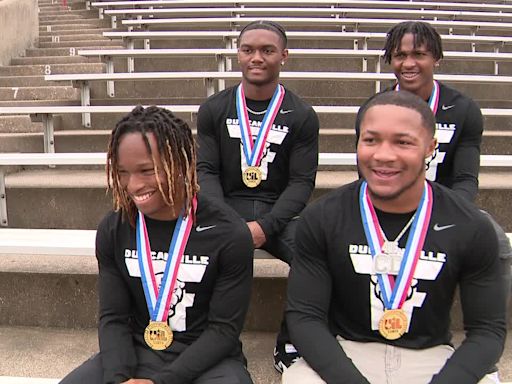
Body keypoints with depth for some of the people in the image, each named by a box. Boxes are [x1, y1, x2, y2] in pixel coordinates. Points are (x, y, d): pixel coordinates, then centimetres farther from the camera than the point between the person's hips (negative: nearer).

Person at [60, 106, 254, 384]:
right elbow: (113, 317, 0)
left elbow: (224, 328, -11)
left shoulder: (229, 234, -14)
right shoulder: (112, 230, -3)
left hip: (207, 358, -2)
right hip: (135, 351, 3)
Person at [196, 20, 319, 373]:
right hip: (226, 207, 1)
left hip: (279, 211, 0)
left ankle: (289, 343, -5)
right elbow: (206, 171, 2)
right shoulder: (214, 111, 5)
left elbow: (302, 182, -3)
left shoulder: (302, 116, 2)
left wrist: (265, 227, -18)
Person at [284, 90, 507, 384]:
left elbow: (489, 328, -3)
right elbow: (305, 316, -9)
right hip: (344, 351, -1)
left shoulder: (472, 228, -8)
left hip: (432, 357, 2)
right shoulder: (321, 219, -10)